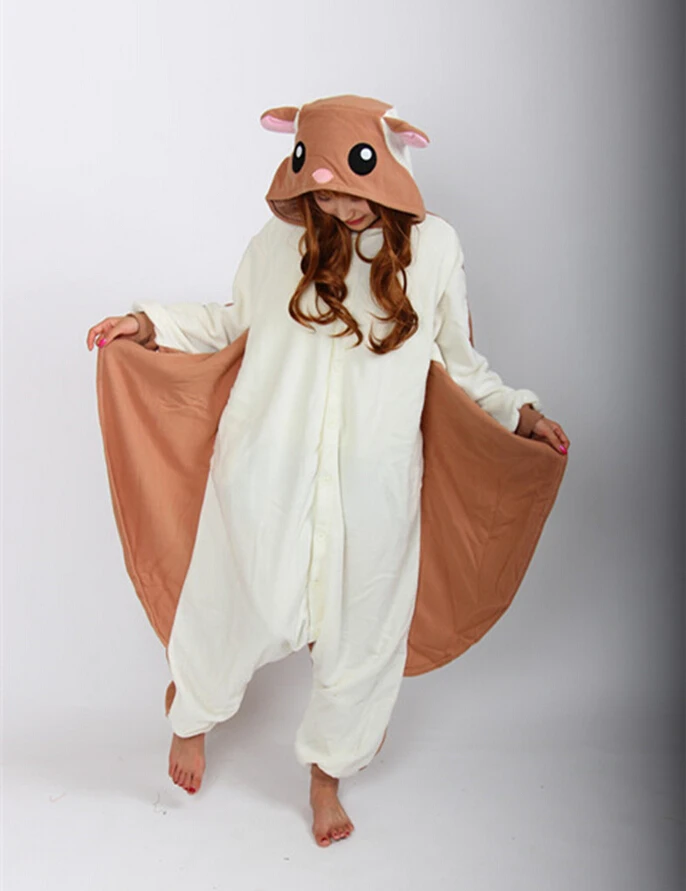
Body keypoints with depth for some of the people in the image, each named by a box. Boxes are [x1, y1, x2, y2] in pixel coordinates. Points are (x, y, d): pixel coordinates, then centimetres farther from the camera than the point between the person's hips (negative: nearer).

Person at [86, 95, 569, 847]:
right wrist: (152, 322, 6)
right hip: (267, 469, -1)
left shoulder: (434, 246, 3)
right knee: (243, 603, 11)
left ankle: (327, 770, 41)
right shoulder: (278, 242, -1)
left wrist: (516, 410, 9)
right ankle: (193, 715, 47)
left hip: (372, 481, 2)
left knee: (359, 626, 13)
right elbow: (235, 321, 15)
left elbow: (457, 356, 14)